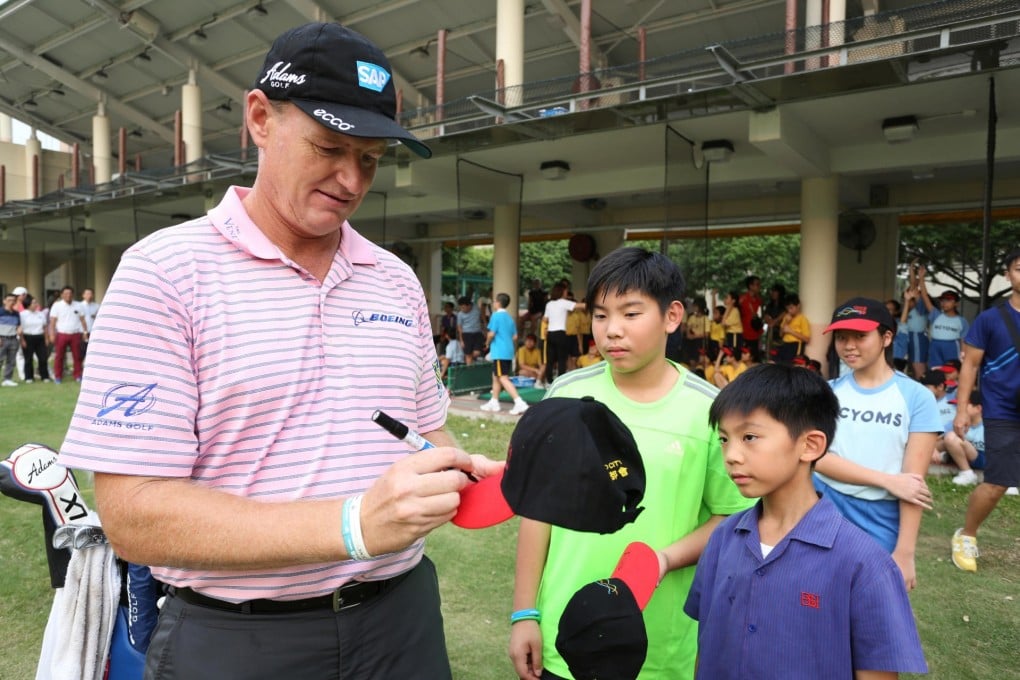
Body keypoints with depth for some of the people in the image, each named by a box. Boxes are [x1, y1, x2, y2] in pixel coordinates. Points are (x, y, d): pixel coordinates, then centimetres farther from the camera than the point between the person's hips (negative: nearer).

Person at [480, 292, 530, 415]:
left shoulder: (496, 315, -10)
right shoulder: (510, 318, 13)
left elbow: (491, 333, -15)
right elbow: (515, 337, 12)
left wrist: (487, 343, 3)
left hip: (499, 352, -8)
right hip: (509, 352, 8)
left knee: (503, 378, -10)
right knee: (496, 377, 19)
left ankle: (519, 403, -20)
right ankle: (494, 402, 25)